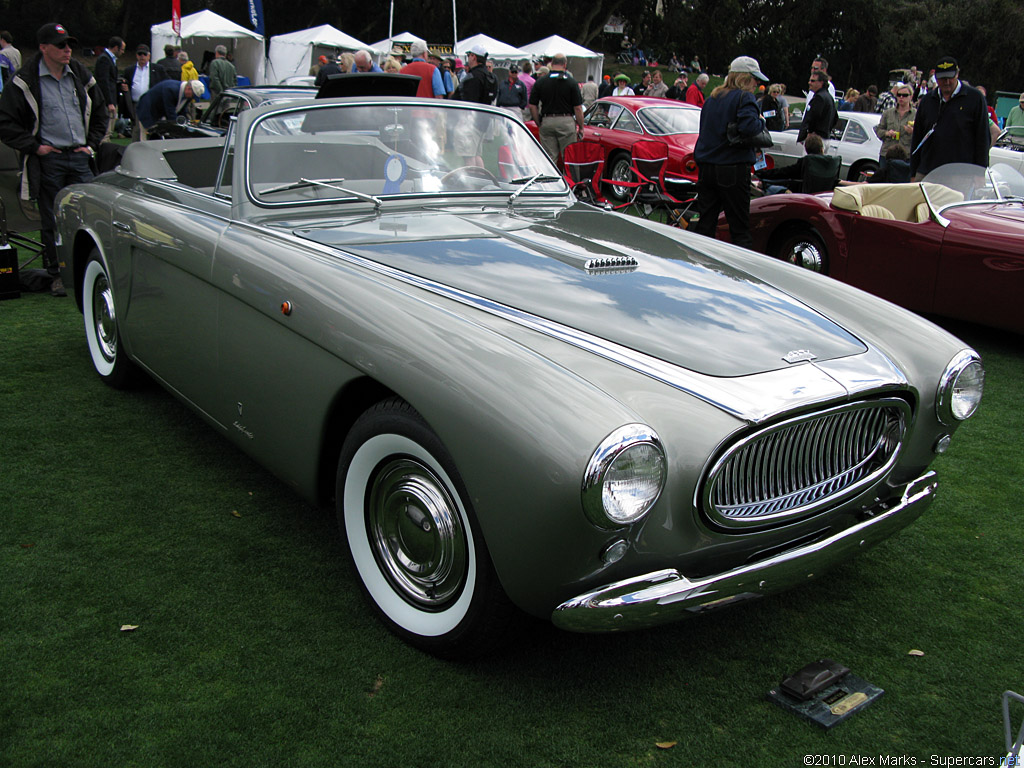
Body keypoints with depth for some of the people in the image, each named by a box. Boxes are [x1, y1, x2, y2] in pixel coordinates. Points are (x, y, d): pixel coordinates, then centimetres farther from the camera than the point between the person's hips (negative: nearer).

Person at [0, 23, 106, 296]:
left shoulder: (81, 76, 10)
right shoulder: (25, 81, -4)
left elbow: (99, 113, 23)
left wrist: (92, 143, 12)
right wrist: (34, 147, -9)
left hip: (79, 157, 4)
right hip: (48, 159, -4)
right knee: (51, 221, 3)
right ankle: (56, 274, 14)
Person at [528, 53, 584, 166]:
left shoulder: (540, 82, 2)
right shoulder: (571, 82, -3)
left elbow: (532, 106, 2)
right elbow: (578, 108, -4)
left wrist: (539, 124, 12)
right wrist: (581, 128, 4)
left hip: (547, 122, 2)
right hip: (566, 122, -2)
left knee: (550, 158, 5)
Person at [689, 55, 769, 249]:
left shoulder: (712, 98, 16)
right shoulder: (744, 97, -7)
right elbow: (748, 127, -23)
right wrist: (761, 122, -5)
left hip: (705, 168, 7)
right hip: (733, 169, -6)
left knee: (705, 225, 9)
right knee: (740, 228, -1)